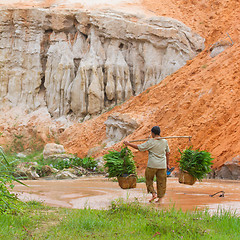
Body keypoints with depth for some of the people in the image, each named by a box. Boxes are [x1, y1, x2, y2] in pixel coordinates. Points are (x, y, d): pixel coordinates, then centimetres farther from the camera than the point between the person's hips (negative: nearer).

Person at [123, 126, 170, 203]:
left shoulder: (151, 142, -10)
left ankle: (153, 193, 1)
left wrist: (128, 144, 3)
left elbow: (139, 147, -7)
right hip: (162, 165, 4)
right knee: (161, 181, 9)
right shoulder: (165, 141, 4)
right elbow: (167, 153, 13)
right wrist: (167, 164, 23)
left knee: (149, 179, 14)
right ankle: (160, 197, 12)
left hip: (152, 165, -4)